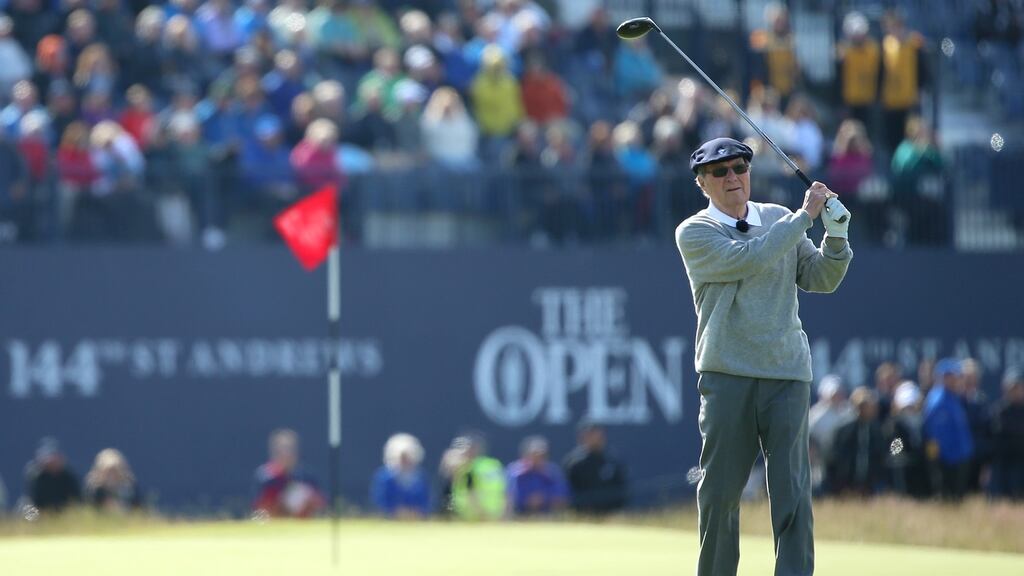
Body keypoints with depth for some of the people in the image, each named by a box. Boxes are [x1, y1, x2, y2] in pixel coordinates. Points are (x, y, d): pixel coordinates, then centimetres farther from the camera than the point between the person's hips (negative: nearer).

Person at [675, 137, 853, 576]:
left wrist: (836, 235, -6)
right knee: (719, 491, 1)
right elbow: (748, 259, -15)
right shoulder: (694, 233, 1)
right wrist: (805, 216, -9)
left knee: (792, 489, -5)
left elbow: (821, 279, 12)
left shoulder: (780, 219, 15)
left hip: (787, 374, 2)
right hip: (727, 375, -2)